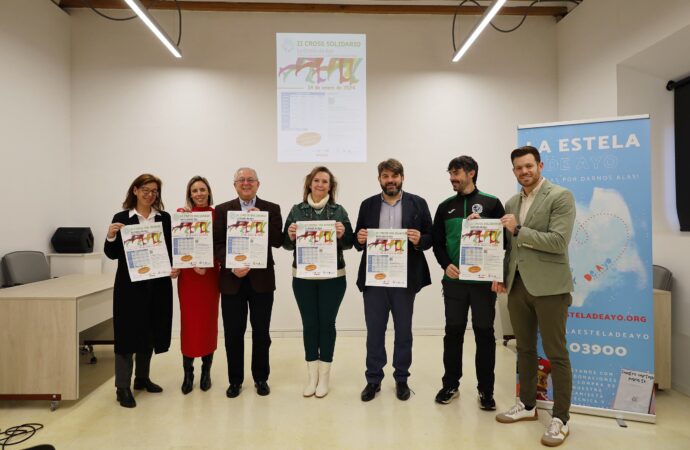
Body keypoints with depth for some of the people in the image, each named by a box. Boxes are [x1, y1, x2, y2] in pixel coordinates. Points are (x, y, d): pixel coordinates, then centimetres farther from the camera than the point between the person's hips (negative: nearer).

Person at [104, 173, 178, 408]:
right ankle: (122, 387, 8)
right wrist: (111, 237, -20)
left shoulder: (164, 218, 6)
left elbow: (172, 248, 7)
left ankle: (142, 378, 30)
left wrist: (175, 267, -11)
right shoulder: (121, 218, -1)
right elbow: (112, 254, -1)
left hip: (158, 284, 4)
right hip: (130, 285, -3)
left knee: (150, 331, 14)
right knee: (128, 333, 0)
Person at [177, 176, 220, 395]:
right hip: (188, 275, 0)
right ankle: (188, 373, 14)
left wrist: (208, 263, -15)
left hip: (210, 274, 0)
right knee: (189, 322, 2)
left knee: (209, 322, 6)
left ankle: (206, 371, 20)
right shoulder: (182, 213, 3)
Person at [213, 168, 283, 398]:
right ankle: (235, 379, 24)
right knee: (233, 333, 8)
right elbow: (217, 244, -1)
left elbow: (277, 241, -5)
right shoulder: (222, 210, 5)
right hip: (232, 279, 1)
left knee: (261, 332, 9)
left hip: (261, 279, 0)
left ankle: (261, 378, 25)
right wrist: (232, 267, -15)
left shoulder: (271, 209, 4)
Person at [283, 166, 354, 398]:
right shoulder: (297, 210, 3)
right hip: (303, 277, 1)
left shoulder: (339, 211, 0)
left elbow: (349, 243, -1)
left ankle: (324, 377, 18)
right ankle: (312, 376, 19)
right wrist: (290, 236, -17)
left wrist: (342, 235, -21)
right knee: (309, 324, 7)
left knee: (327, 323, 6)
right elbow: (286, 244, 4)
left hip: (332, 277, -1)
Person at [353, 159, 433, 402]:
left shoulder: (418, 203, 2)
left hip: (405, 278, -1)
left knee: (403, 330, 11)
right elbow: (358, 242, 7)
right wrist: (359, 239, -15)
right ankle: (373, 379, 23)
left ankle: (401, 379, 27)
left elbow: (430, 238, 1)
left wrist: (419, 240, -20)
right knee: (374, 331, 9)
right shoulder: (367, 205, 7)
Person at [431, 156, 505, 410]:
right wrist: (446, 264, -7)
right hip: (454, 280, 2)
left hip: (484, 280, -2)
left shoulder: (491, 202, 1)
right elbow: (437, 242, 9)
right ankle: (451, 384, 23)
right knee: (453, 333, 9)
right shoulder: (445, 206, 9)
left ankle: (485, 390, 18)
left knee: (484, 334, 5)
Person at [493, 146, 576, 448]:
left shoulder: (560, 196, -7)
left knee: (556, 354, 2)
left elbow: (559, 242, -17)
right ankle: (527, 405, 29)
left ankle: (560, 418, 13)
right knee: (524, 349, 15)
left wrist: (519, 230, -16)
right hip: (517, 285, 6)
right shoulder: (511, 203, 14)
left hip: (549, 286, -6)